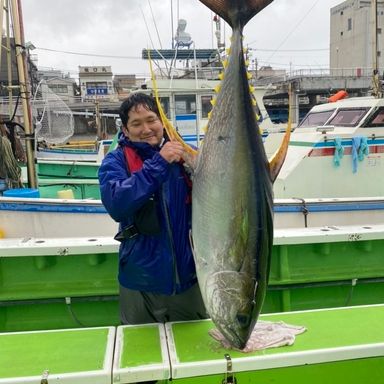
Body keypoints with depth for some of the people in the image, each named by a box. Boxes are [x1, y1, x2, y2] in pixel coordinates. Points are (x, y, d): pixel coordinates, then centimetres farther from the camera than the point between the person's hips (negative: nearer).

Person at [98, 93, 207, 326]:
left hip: (189, 277, 2)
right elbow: (116, 205, -25)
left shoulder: (184, 154, -1)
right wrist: (158, 163, -29)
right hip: (141, 282, -2)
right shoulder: (115, 162, -6)